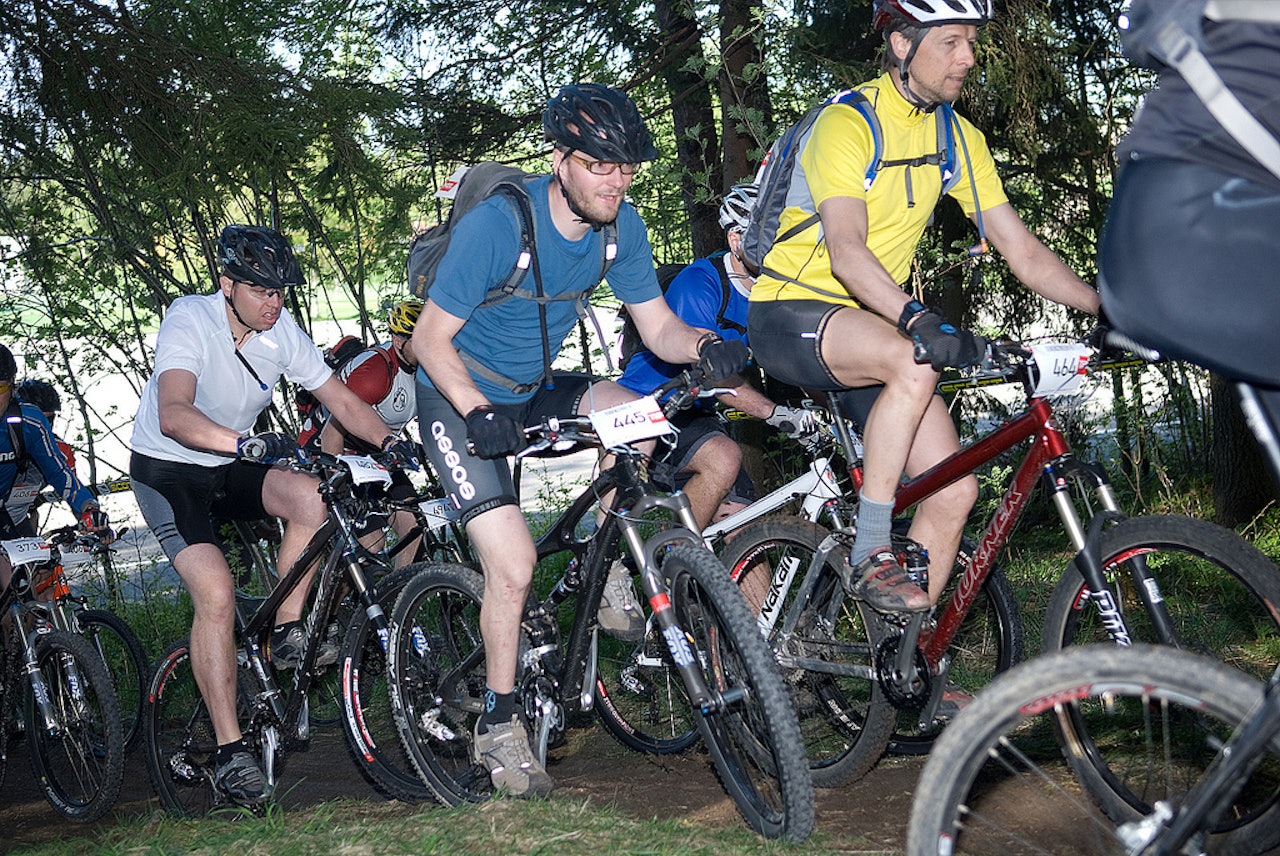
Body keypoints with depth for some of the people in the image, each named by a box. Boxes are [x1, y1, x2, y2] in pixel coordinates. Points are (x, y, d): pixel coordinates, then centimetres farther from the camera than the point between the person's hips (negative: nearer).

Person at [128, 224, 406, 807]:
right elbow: (173, 415, -41)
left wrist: (388, 441, -21)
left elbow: (340, 398, -3)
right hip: (167, 472, -5)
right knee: (216, 593, -22)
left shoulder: (282, 330, -9)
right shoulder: (190, 319, -25)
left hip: (230, 468, 5)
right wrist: (247, 444, -56)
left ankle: (289, 638, -8)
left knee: (310, 497, -25)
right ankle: (230, 752, -13)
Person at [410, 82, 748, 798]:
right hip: (461, 399, -5)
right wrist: (481, 413, -37)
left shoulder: (621, 226, -10)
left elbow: (660, 328, -6)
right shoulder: (497, 224, -26)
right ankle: (499, 726, 4)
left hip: (535, 390, 5)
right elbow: (431, 337, -22)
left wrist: (707, 346, -29)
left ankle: (609, 574, -1)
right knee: (514, 565, -16)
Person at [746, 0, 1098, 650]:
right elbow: (846, 253, -31)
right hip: (789, 313, -7)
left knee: (955, 489, -6)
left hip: (877, 324, 7)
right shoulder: (846, 123, -17)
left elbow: (1021, 250, 3)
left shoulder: (957, 137, 5)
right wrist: (921, 321, -46)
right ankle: (870, 558, -25)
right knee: (915, 362, -37)